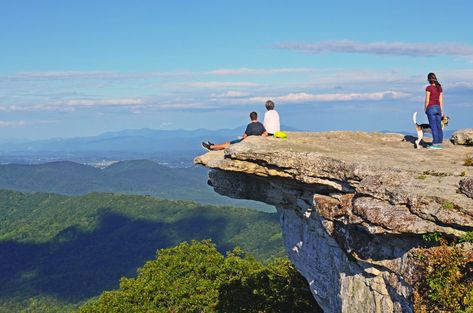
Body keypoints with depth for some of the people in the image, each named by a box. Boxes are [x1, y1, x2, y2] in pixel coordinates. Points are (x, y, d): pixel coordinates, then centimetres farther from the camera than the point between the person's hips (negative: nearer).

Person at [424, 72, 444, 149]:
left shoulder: (429, 88, -11)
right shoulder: (439, 88, 7)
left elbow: (427, 100, -11)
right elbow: (441, 100, 9)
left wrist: (425, 109, 0)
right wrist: (441, 110, 14)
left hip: (431, 108, -6)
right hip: (438, 108, 6)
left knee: (433, 126, -4)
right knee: (439, 126, 7)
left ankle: (435, 144, -3)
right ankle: (439, 143, 9)